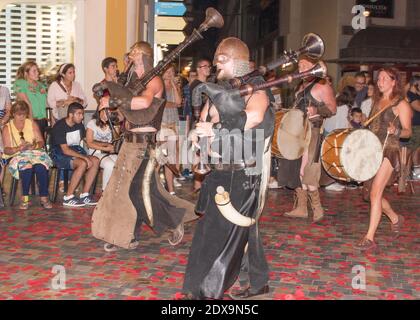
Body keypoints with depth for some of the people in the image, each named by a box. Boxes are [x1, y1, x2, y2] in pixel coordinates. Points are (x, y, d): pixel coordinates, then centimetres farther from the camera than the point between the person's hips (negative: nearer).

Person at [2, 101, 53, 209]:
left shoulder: (32, 123, 11)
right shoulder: (7, 128, 6)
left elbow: (41, 142, 6)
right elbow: (7, 150, -2)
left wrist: (34, 146, -18)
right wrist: (19, 148, -23)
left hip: (34, 152, 2)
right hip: (16, 156, -2)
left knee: (41, 166, -32)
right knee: (27, 166, -36)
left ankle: (44, 198, -27)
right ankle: (25, 198, -26)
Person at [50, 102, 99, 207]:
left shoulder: (79, 125, 6)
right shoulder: (59, 127, -17)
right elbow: (65, 150, -22)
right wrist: (83, 156, -27)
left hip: (75, 151, 8)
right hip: (59, 155, -7)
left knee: (95, 161, -17)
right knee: (83, 163, -32)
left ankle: (84, 195, -13)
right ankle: (68, 198, -24)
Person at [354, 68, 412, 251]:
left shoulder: (401, 104, -3)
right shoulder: (377, 102, 17)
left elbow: (408, 132, -6)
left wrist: (396, 131, -27)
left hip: (389, 150, -7)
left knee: (375, 193, -16)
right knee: (374, 193, 13)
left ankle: (370, 239, -14)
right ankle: (395, 219, 39)